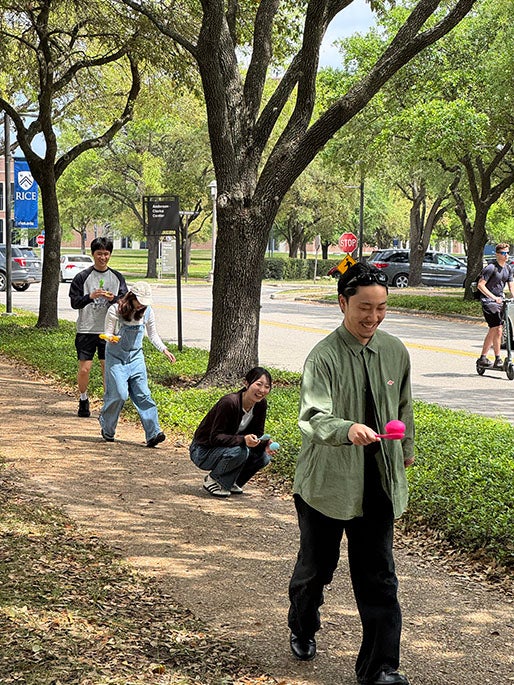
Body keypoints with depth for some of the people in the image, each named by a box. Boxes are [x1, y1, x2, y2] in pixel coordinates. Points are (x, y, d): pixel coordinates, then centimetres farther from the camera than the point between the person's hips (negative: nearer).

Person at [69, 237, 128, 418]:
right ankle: (83, 400, 21)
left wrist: (113, 299, -16)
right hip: (86, 330, -2)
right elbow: (74, 302, -4)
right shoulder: (82, 277, 0)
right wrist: (90, 296, -21)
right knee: (84, 369, -2)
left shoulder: (117, 277, 9)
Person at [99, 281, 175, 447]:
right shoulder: (115, 311, -13)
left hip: (136, 357, 3)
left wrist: (164, 350, -1)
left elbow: (153, 335, 12)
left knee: (142, 393, -7)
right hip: (116, 357, -3)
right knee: (119, 394, -10)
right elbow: (108, 333, -6)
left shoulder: (147, 312, -1)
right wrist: (111, 339, -29)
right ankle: (107, 429, 15)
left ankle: (153, 433, -12)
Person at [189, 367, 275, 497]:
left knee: (264, 457, -12)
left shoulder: (261, 404, -7)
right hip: (203, 451, -7)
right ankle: (212, 480, -8)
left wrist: (265, 444, -22)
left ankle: (229, 482, 8)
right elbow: (214, 437, -29)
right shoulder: (229, 402, -29)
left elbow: (257, 433, 1)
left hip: (230, 447, 8)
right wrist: (243, 440, -43)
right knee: (240, 451, -34)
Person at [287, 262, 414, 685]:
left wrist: (405, 449, 28)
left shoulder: (395, 352, 0)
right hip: (327, 481, -3)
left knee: (378, 576, 2)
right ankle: (302, 629, 45)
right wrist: (348, 430, -47)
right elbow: (313, 418, -28)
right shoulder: (324, 356, -16)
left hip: (379, 481, 3)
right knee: (316, 565, 16)